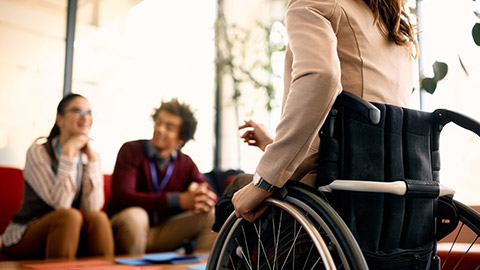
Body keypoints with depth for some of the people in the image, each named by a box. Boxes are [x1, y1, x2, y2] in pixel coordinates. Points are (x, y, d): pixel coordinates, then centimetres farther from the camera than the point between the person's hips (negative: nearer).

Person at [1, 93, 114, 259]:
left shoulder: (89, 157, 4)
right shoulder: (38, 152, -8)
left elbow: (92, 207, -13)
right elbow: (60, 203, -23)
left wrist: (92, 157, -13)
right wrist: (69, 152, -20)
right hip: (23, 238, -3)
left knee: (97, 218, -27)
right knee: (70, 216, -33)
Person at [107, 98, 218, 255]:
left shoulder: (186, 163, 4)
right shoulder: (131, 151, -10)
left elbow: (212, 196, -3)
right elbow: (122, 196, -25)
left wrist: (200, 196, -31)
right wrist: (178, 200, -32)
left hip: (160, 234, 4)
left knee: (212, 215, -10)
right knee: (134, 216, -35)